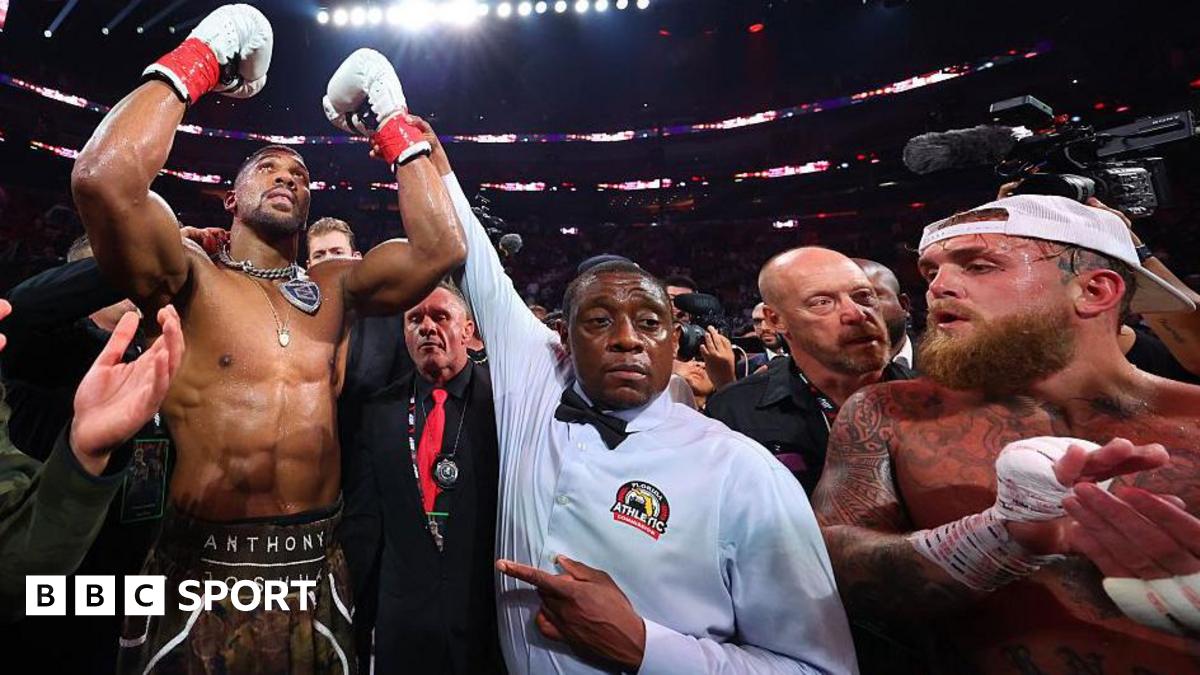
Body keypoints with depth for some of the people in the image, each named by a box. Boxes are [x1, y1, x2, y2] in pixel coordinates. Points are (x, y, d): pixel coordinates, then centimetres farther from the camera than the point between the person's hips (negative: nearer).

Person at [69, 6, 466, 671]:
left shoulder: (333, 286, 7)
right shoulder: (191, 279, -2)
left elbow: (440, 248, -7)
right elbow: (104, 178, -20)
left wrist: (392, 124, 0)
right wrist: (200, 57, -9)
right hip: (197, 572, -2)